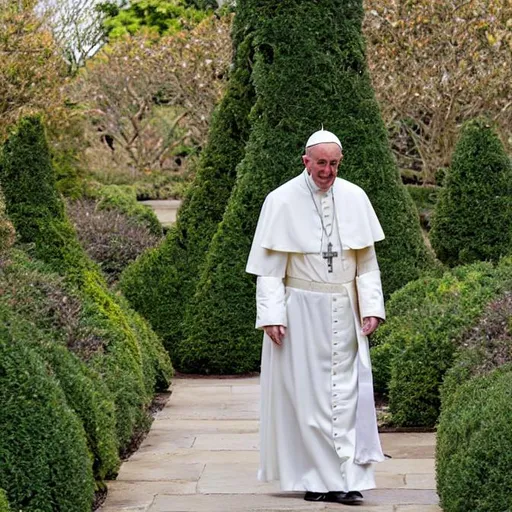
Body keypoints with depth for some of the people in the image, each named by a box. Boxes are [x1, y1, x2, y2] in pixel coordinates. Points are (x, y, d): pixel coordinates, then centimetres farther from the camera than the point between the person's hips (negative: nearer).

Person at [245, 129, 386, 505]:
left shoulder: (354, 198, 3)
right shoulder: (282, 201, -6)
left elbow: (367, 261, 7)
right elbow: (269, 266, -6)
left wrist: (371, 307, -2)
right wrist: (271, 315, -14)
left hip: (343, 312, 3)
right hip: (300, 311, -3)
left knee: (347, 392, -1)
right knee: (305, 393, 0)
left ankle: (346, 478, 2)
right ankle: (314, 478, 6)